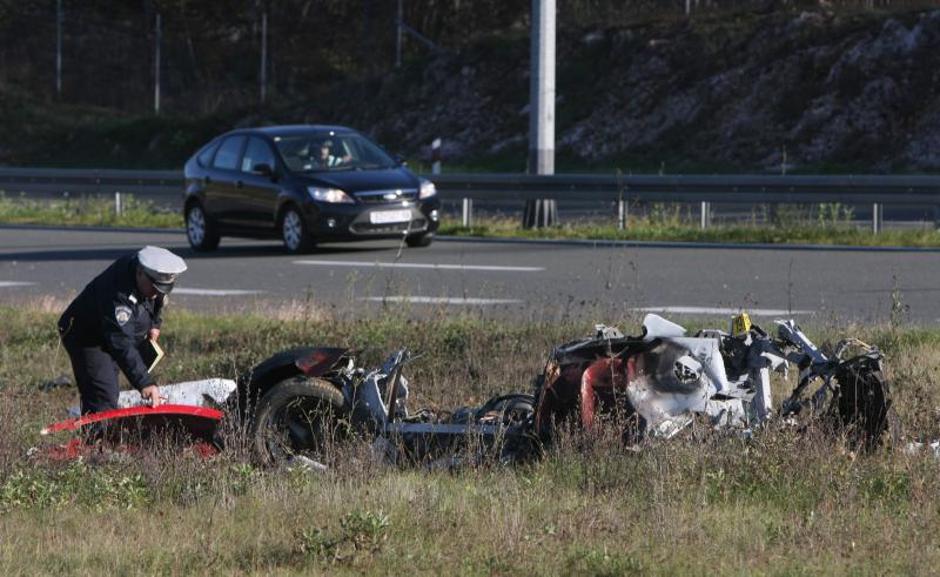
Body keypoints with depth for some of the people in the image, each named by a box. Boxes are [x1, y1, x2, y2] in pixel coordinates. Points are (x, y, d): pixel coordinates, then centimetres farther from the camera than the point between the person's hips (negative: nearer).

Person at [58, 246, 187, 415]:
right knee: (103, 402, -21)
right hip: (86, 338, -9)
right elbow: (121, 344, -45)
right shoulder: (117, 294, -39)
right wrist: (144, 382, -51)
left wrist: (154, 323, 11)